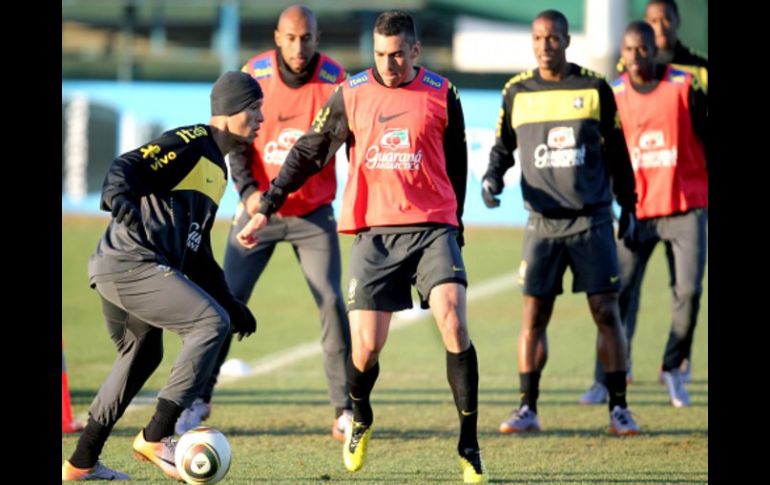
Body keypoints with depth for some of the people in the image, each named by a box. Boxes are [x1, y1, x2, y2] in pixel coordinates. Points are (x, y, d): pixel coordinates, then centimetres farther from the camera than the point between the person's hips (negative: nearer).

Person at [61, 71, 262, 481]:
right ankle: (156, 437, -13)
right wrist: (123, 206, -38)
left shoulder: (218, 166, 24)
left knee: (142, 356, 23)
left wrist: (229, 302, 27)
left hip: (119, 271, 10)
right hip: (131, 264, -10)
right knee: (211, 323, -16)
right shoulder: (189, 144, -6)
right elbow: (125, 168, -19)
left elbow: (197, 249, 30)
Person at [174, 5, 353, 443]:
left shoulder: (335, 79, -10)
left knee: (332, 303, -10)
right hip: (260, 209, 1)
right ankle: (199, 400, 12)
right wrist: (248, 192, -15)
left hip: (314, 213, -1)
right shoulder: (255, 74, -7)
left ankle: (345, 411, -1)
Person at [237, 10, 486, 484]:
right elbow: (308, 154, 10)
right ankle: (360, 419, 29)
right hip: (375, 231, 1)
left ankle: (469, 447, -10)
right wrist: (265, 209, 8)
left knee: (454, 325, -19)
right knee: (365, 346, -5)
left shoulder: (442, 94, 2)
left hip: (433, 227, -1)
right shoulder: (351, 94, 3)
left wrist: (455, 225, 19)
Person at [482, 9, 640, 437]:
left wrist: (627, 207, 11)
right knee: (533, 316, -1)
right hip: (543, 221, 1)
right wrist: (492, 177, -4)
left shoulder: (595, 89, 1)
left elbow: (616, 152, 9)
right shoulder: (516, 92, 4)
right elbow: (503, 146, 16)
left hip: (593, 219, -1)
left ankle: (619, 407, 1)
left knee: (606, 311, -4)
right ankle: (527, 409, 5)